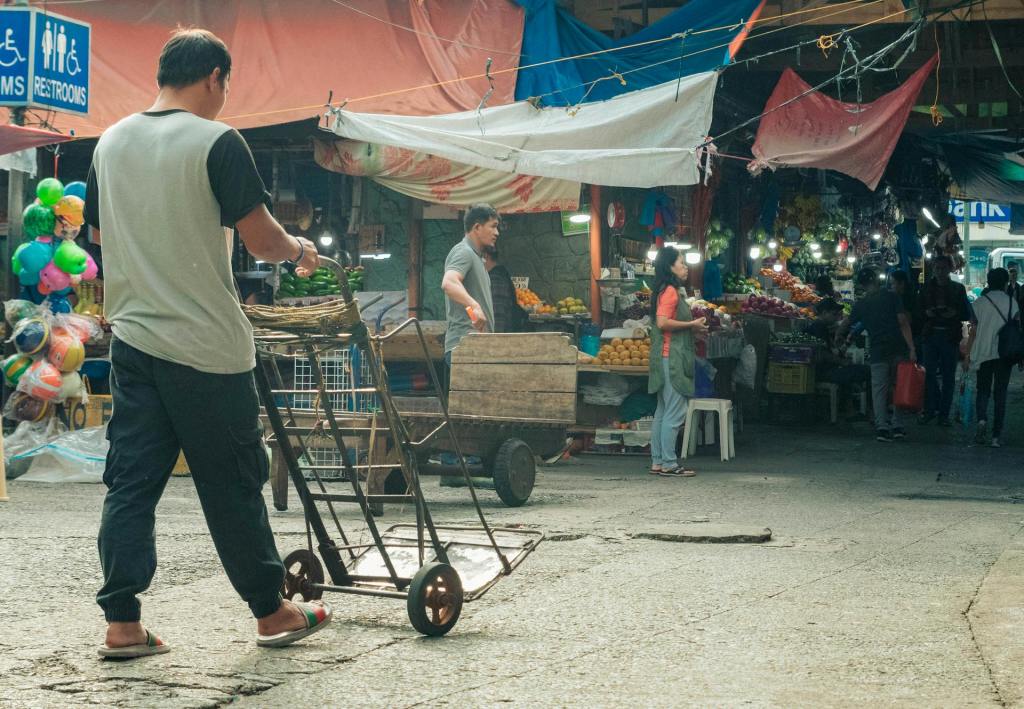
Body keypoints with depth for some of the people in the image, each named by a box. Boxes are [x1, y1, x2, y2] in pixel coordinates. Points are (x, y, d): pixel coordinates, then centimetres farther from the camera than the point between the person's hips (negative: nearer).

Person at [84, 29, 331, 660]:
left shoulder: (111, 142, 9)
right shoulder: (216, 142, -12)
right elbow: (262, 240, -13)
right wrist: (299, 250, 8)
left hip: (133, 338, 6)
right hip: (206, 346, -6)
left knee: (131, 482, 7)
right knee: (233, 484, 5)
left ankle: (122, 623, 6)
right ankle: (272, 612, 18)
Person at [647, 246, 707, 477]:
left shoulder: (669, 291, 17)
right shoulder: (669, 291, -12)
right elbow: (663, 322, -23)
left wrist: (693, 327, 10)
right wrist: (691, 324, -14)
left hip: (669, 359, 10)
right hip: (671, 357, -10)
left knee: (663, 412, 10)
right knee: (675, 413, -8)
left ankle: (657, 462, 13)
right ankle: (668, 464, -6)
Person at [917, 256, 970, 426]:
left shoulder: (958, 289, 6)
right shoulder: (927, 288, 9)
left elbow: (967, 314, 5)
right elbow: (918, 311, 12)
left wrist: (955, 313, -14)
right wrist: (927, 313, -9)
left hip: (950, 336, -1)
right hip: (931, 334, 1)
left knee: (948, 376, 1)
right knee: (930, 373, -1)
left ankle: (944, 413, 5)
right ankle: (930, 409, 8)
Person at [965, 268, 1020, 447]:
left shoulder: (980, 302, 0)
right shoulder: (1012, 303, 2)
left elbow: (973, 332, -1)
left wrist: (967, 355, 4)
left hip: (984, 352, 0)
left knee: (983, 390, 13)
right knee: (1000, 393, 5)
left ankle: (982, 419, -15)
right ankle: (996, 436, 1)